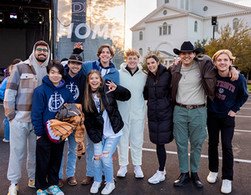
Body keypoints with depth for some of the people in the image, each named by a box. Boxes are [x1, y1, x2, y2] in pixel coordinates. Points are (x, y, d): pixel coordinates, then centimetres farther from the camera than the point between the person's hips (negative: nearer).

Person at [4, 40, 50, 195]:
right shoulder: (21, 68, 1)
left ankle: (34, 178, 28)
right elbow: (10, 92, -1)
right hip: (20, 118, -3)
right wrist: (10, 114, -5)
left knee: (36, 150, 11)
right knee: (17, 150, 4)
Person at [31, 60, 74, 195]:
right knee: (43, 162, 7)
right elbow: (36, 113, -11)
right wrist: (38, 132, -13)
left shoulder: (66, 92, 2)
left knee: (56, 160, 15)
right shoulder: (40, 90, -10)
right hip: (45, 133, -4)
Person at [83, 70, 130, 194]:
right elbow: (87, 121, 3)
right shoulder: (86, 98, 1)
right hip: (98, 133, 2)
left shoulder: (107, 91, -4)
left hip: (113, 132, -2)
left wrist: (117, 88, -21)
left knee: (106, 158, -7)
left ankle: (110, 183, 19)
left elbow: (127, 96, -1)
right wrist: (95, 138, -2)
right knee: (97, 158, -3)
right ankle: (97, 181, 25)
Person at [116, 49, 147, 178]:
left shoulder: (144, 76, 4)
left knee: (137, 140, 8)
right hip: (122, 112, -1)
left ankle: (137, 166, 21)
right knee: (122, 139, 7)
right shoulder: (119, 74, 0)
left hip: (138, 113, 1)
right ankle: (123, 165, 21)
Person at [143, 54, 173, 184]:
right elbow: (146, 95, 13)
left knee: (160, 142, -2)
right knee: (158, 142, 11)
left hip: (164, 113, -5)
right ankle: (162, 168, 28)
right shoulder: (149, 77, 9)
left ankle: (161, 173, 11)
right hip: (153, 113, 5)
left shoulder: (166, 75, -8)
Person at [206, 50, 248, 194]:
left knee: (227, 146, -3)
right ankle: (213, 171, 29)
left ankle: (227, 178, 10)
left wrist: (235, 109, -2)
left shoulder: (239, 78, -14)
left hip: (227, 116, -1)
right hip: (212, 114, 2)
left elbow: (244, 96, 3)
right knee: (213, 143, 11)